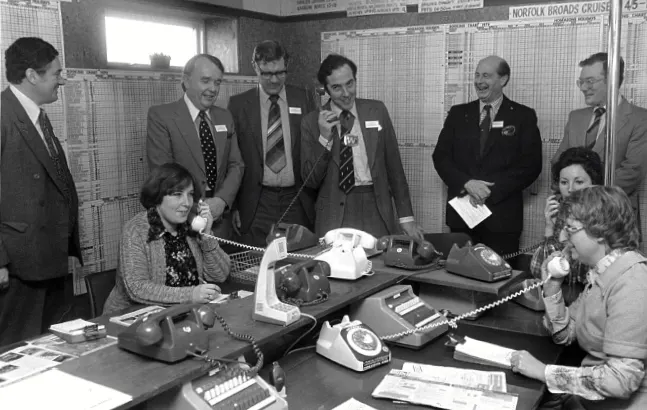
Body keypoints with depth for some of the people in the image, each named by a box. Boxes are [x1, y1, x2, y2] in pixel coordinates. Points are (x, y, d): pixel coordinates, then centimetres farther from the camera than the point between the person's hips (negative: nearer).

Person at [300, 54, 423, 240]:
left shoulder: (377, 111, 5)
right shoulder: (311, 122, 1)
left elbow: (394, 165, 7)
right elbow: (310, 180, 0)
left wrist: (406, 217, 4)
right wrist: (324, 138, -13)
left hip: (376, 209, 1)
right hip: (334, 213, -1)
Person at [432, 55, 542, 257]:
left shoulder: (523, 116, 4)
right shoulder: (458, 113, 11)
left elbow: (531, 165, -4)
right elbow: (441, 156, 5)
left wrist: (491, 190, -13)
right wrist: (467, 183, -12)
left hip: (502, 217, -2)